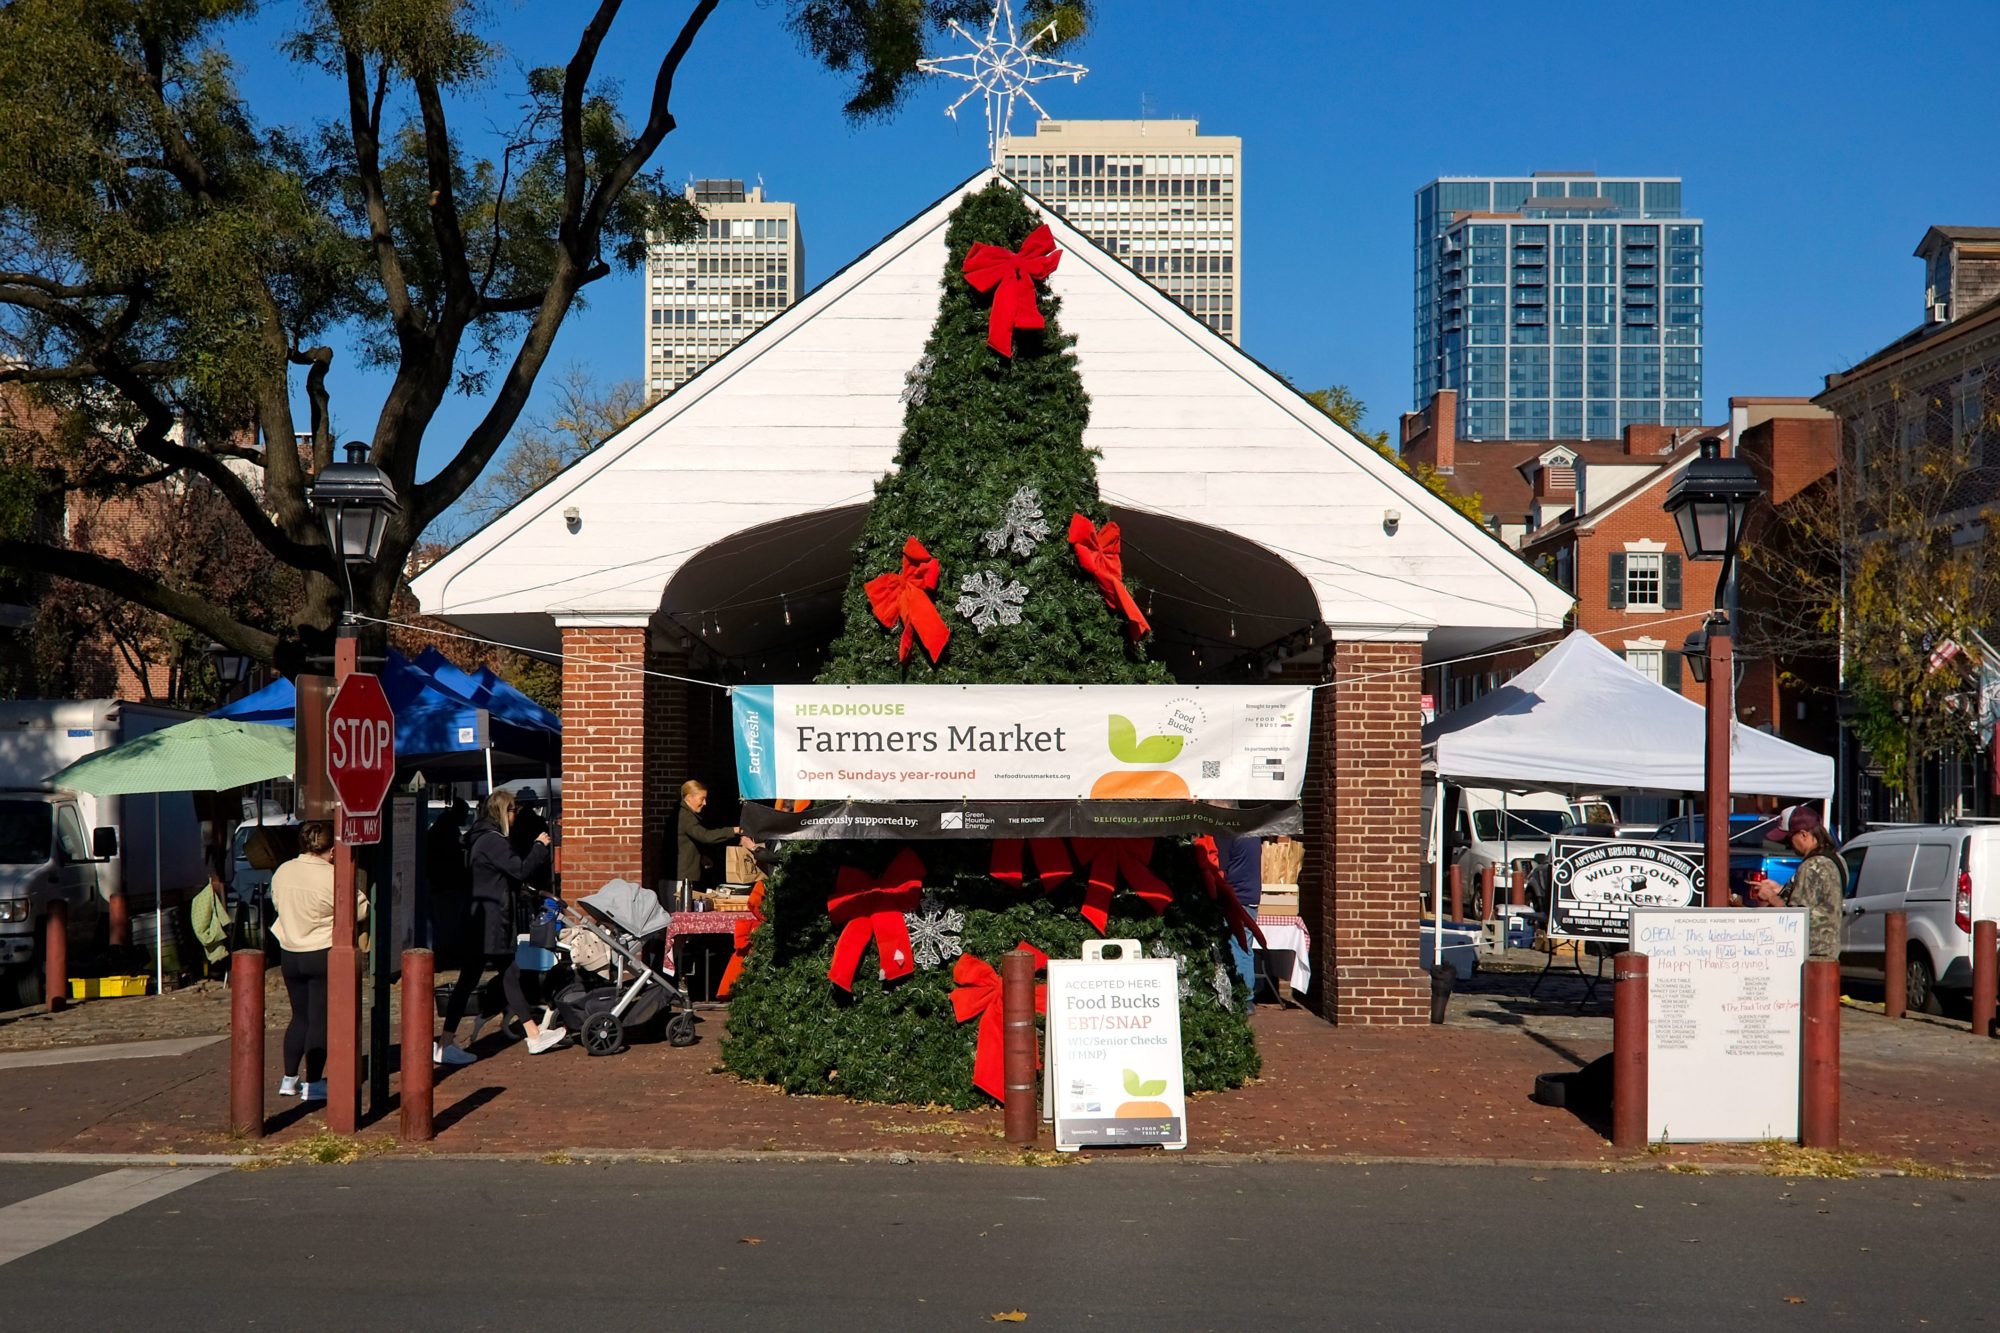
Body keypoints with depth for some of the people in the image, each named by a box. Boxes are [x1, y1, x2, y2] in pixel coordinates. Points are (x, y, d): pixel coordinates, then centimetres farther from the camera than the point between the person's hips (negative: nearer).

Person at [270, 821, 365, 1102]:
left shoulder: (282, 872, 0)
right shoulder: (333, 877, -18)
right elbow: (360, 910, -11)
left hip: (290, 954, 6)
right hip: (324, 955, -6)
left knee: (300, 1017, 18)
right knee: (320, 1020, 2)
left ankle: (289, 1080, 22)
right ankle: (313, 1084, 4)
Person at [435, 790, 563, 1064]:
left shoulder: (483, 838, 17)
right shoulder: (491, 840, -15)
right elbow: (520, 869, -17)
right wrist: (540, 847, -4)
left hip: (489, 921, 11)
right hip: (488, 922, -11)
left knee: (510, 975, 12)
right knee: (469, 979, -7)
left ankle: (535, 1036, 17)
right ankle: (444, 1045, -3)